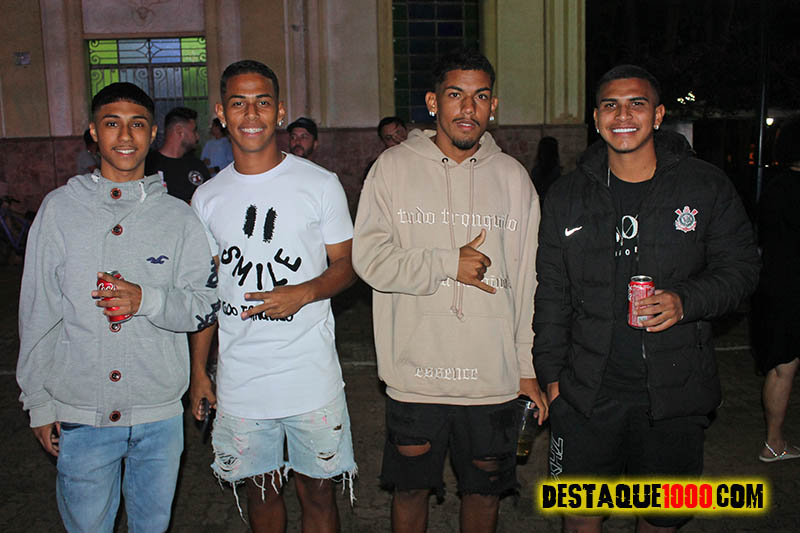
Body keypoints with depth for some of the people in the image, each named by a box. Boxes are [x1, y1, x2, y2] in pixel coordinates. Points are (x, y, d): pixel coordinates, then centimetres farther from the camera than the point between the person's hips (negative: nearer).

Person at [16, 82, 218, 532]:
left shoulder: (178, 216, 0)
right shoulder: (60, 208, 0)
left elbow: (207, 305, -2)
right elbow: (38, 312, 4)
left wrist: (148, 300, -21)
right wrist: (39, 402, 4)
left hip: (159, 413, 1)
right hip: (79, 413, 0)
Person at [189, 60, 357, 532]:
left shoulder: (321, 185, -3)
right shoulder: (207, 198, 5)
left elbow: (346, 265, 1)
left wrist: (304, 292, -19)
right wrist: (198, 369, 9)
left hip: (311, 375, -2)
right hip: (240, 382, 2)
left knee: (318, 493, 10)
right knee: (261, 491, 16)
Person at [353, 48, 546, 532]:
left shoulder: (512, 176, 4)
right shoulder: (395, 167, -1)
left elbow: (528, 279, 6)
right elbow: (369, 258, -8)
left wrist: (529, 368, 5)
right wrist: (450, 264, -14)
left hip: (494, 376, 2)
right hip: (415, 371, -1)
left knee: (485, 490, 17)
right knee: (410, 489, 15)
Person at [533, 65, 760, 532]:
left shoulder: (706, 186, 0)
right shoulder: (567, 196, 4)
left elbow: (741, 265, 3)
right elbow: (552, 294, 8)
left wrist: (686, 300, -16)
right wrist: (552, 373, 5)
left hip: (676, 392, 0)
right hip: (587, 392, 1)